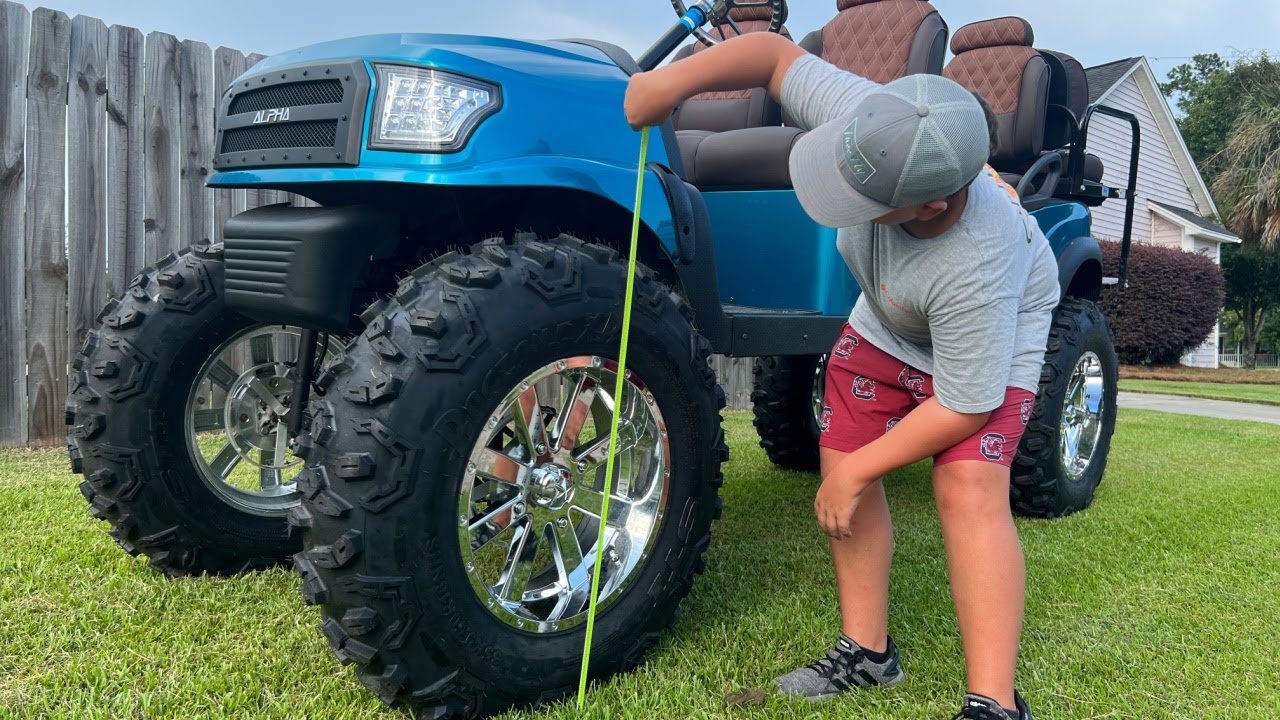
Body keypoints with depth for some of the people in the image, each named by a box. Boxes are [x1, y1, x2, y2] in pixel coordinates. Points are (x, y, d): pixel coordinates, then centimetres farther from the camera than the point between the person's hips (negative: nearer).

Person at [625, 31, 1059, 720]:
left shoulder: (976, 268, -44)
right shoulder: (866, 119, -32)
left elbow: (963, 409, -32)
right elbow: (776, 54, -17)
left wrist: (855, 473, -23)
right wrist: (675, 78, -32)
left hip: (991, 336, -6)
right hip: (883, 327, 6)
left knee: (969, 490, -23)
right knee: (843, 476, 2)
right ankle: (866, 651, 17)